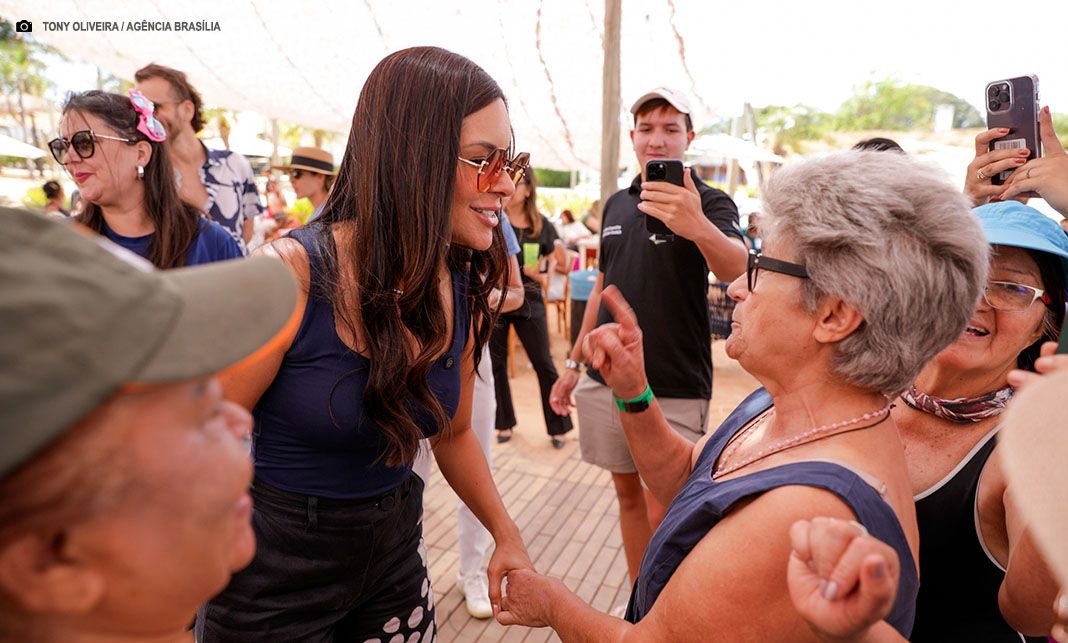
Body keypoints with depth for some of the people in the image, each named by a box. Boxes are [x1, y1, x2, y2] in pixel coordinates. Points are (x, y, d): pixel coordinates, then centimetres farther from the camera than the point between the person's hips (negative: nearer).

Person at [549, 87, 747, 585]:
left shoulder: (708, 202, -7)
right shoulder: (617, 203, 11)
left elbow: (735, 268, -28)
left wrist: (698, 227, -50)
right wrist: (574, 362, 15)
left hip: (675, 389, -5)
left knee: (664, 513, -1)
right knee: (628, 494, 15)